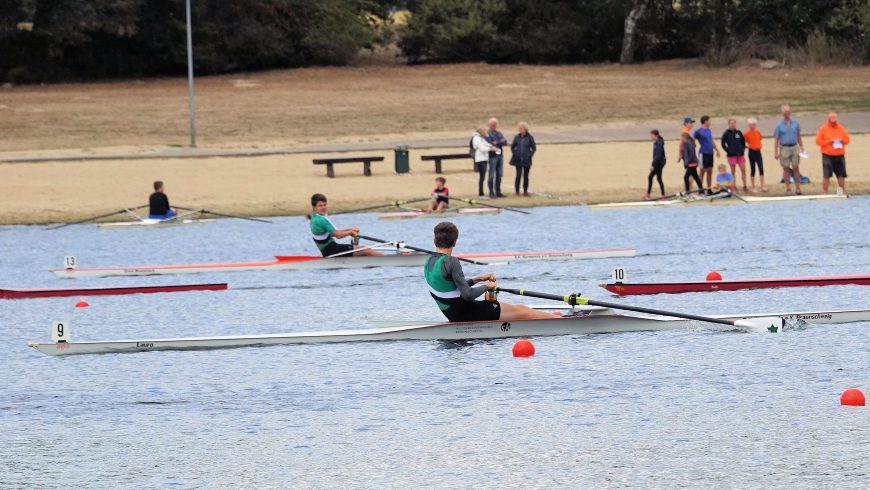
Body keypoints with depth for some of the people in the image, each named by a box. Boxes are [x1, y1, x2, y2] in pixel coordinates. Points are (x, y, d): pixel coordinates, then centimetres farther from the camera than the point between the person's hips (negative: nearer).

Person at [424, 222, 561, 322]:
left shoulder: (429, 263, 5)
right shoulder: (451, 262, -24)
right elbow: (467, 295, -25)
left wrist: (477, 279, 12)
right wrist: (486, 286, -8)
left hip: (454, 316, 9)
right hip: (467, 314, -9)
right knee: (521, 311, 4)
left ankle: (550, 316, 34)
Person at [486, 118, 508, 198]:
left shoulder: (499, 133, 16)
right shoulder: (488, 134, -3)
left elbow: (505, 142, 4)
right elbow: (489, 144, -16)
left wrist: (497, 143, -13)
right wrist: (500, 143, -10)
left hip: (500, 155, 6)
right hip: (492, 156, -6)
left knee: (499, 175, 9)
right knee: (492, 175, -5)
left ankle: (498, 192, 15)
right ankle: (491, 192, 0)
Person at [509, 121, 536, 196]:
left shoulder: (529, 137, -3)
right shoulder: (517, 137, 3)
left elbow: (534, 148, 4)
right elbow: (512, 147, 13)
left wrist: (530, 155, -5)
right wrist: (514, 154, 0)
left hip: (527, 160, -1)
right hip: (518, 160, 1)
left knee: (526, 176, 5)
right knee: (518, 175, -4)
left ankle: (525, 191, 12)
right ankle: (517, 191, 3)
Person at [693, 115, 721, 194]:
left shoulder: (709, 131, 14)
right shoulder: (698, 131, -9)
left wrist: (717, 150, 23)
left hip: (710, 153, 7)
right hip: (703, 153, -7)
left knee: (710, 171, 9)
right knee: (702, 171, -3)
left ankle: (709, 189, 15)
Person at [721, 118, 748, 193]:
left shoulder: (739, 133, 7)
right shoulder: (726, 134, -3)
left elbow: (743, 142, 16)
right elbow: (723, 144, -1)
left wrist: (743, 149, 5)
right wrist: (728, 151, -7)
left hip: (740, 155, 3)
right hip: (732, 155, -3)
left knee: (743, 170, 1)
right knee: (733, 171, 3)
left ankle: (745, 186, 8)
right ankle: (734, 188, 10)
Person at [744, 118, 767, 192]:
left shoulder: (758, 132, 7)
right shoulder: (746, 133, -7)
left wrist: (759, 145, 10)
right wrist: (747, 146, -13)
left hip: (758, 151, 4)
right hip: (752, 152, -4)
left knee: (761, 169, -3)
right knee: (752, 170, 2)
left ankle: (763, 186, -3)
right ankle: (753, 188, 8)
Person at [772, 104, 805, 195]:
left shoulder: (795, 123, 7)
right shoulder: (779, 125, -1)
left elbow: (799, 136, 14)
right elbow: (776, 139, -1)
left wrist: (802, 147, 8)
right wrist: (776, 152, -6)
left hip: (794, 147, 2)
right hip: (784, 148, -2)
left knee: (796, 168, -2)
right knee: (786, 168, 2)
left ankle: (797, 187, 2)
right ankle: (788, 188, 8)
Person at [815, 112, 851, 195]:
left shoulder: (841, 128, 10)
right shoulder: (823, 129, -1)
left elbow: (847, 139, 15)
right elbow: (818, 141, -4)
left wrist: (842, 141, -7)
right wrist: (829, 142, -15)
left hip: (839, 155, 4)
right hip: (827, 155, -4)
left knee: (841, 175, 5)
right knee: (826, 175, -10)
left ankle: (842, 191, 17)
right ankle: (824, 192, -6)